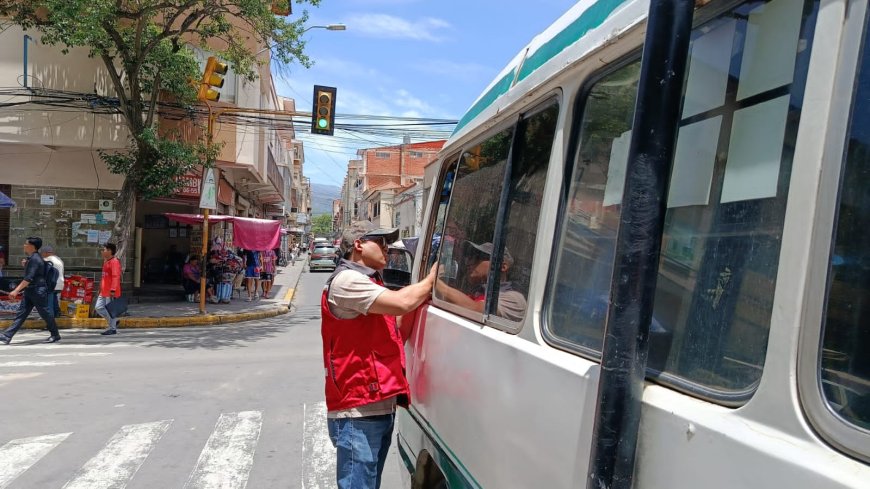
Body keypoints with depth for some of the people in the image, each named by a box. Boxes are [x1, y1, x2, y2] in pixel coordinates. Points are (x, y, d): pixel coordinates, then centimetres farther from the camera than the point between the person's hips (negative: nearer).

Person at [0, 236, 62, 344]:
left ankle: (55, 336, 13)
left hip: (38, 291, -10)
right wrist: (26, 265, 9)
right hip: (30, 291, 10)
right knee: (21, 313, 5)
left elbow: (29, 278, -25)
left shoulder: (35, 259, -18)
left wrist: (16, 290, -27)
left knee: (46, 314, 1)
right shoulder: (31, 258, 14)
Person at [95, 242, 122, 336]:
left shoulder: (114, 262, -15)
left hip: (111, 292, -10)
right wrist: (101, 288, 23)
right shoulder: (105, 261, 16)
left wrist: (113, 290, -26)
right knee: (99, 308, 11)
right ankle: (114, 321, 22)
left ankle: (112, 328, 7)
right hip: (104, 291, 10)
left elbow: (116, 277, -21)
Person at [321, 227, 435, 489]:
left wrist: (420, 305, 3)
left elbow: (392, 338, 17)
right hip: (359, 412, -10)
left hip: (380, 407, 10)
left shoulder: (368, 284, 19)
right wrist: (432, 278, -8)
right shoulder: (346, 280, -12)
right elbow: (401, 303, -24)